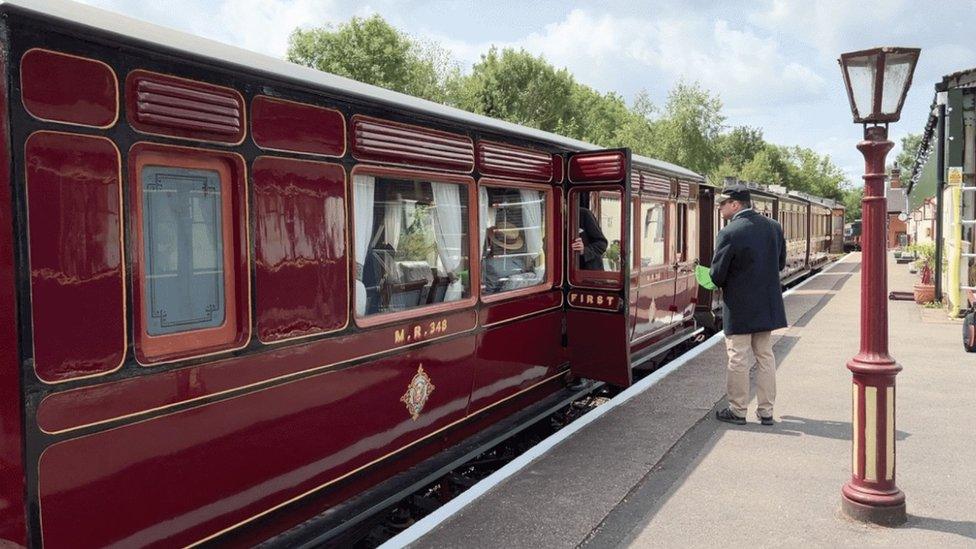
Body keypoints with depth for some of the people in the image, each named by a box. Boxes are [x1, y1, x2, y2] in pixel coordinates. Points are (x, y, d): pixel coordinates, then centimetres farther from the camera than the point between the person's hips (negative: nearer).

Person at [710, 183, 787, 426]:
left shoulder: (729, 234, -18)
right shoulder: (774, 227, 3)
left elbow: (717, 275, -15)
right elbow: (780, 263, 11)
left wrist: (722, 283, 7)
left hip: (739, 308, -6)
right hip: (768, 304, 6)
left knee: (738, 359, 5)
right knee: (765, 356, 15)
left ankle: (737, 411, 15)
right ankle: (766, 411, 22)